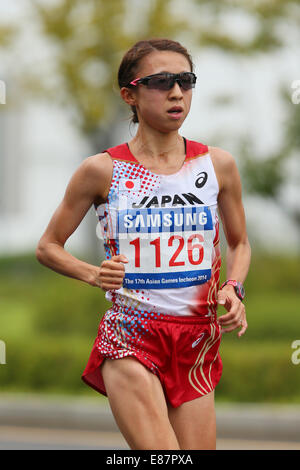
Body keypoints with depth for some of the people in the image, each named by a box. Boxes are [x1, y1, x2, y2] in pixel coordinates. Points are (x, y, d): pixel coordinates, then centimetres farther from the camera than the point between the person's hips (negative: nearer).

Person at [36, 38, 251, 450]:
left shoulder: (218, 165, 5)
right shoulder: (102, 171, -2)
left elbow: (239, 243, 19)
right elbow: (48, 247, 9)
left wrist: (234, 289, 0)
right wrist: (94, 274, -9)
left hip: (198, 339, 4)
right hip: (130, 340, -3)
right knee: (160, 451, -21)